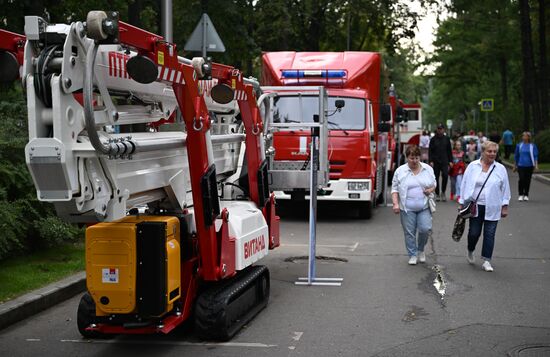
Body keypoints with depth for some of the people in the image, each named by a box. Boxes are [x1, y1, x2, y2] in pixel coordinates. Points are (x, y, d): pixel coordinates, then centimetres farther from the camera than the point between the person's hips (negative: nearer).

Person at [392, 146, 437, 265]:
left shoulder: (428, 169, 5)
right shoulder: (400, 171, -1)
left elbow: (434, 184, 15)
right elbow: (395, 189, 2)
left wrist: (430, 190, -7)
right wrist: (395, 204, -9)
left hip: (424, 207, 1)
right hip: (407, 208, -1)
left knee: (425, 229, -9)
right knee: (409, 232, 3)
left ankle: (421, 250, 17)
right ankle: (412, 255, 18)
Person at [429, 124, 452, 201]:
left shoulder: (446, 139, 8)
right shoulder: (433, 139, 3)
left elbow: (449, 151, 11)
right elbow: (430, 151, 1)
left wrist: (450, 161, 5)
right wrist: (431, 161, -8)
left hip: (444, 161, 0)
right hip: (435, 161, 0)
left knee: (445, 175, -14)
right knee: (436, 177, 4)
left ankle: (443, 192, 3)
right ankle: (437, 194, 14)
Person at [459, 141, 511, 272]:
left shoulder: (501, 169, 2)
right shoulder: (473, 166, 1)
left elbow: (505, 188, 6)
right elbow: (464, 185, 5)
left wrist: (505, 206, 3)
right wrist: (461, 203, 5)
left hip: (492, 208, 0)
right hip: (475, 206, 0)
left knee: (489, 234, 0)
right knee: (474, 232, 5)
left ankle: (486, 261, 7)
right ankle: (470, 252, 33)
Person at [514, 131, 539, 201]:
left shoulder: (532, 146, 1)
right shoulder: (519, 145, 5)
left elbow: (535, 156, 0)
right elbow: (516, 156, 13)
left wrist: (536, 165, -11)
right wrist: (515, 165, 16)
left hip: (529, 166, 0)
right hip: (521, 165, 0)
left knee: (527, 180, 4)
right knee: (521, 179, -10)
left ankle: (526, 195, 16)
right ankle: (520, 195, 0)